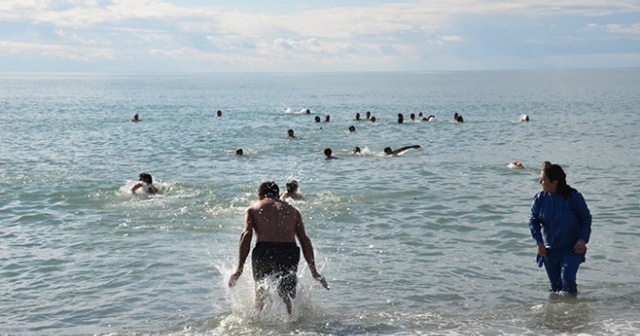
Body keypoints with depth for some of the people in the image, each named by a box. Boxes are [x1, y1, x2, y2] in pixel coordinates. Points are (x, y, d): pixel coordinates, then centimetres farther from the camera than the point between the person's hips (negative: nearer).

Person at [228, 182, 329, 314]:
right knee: (286, 294, 13)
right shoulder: (292, 210, 24)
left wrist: (239, 268, -7)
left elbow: (246, 235, -1)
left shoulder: (252, 209, 17)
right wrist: (314, 271, 16)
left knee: (261, 292, 19)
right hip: (289, 252, 2)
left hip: (264, 251, -1)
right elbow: (304, 240, 15)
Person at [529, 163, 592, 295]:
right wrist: (539, 242, -12)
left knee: (567, 277, -21)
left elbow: (586, 218, -4)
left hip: (572, 249, -4)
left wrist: (582, 240, -13)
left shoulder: (573, 197, -13)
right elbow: (533, 221, -2)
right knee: (555, 284, 9)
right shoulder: (540, 198, -5)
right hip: (550, 249, 4)